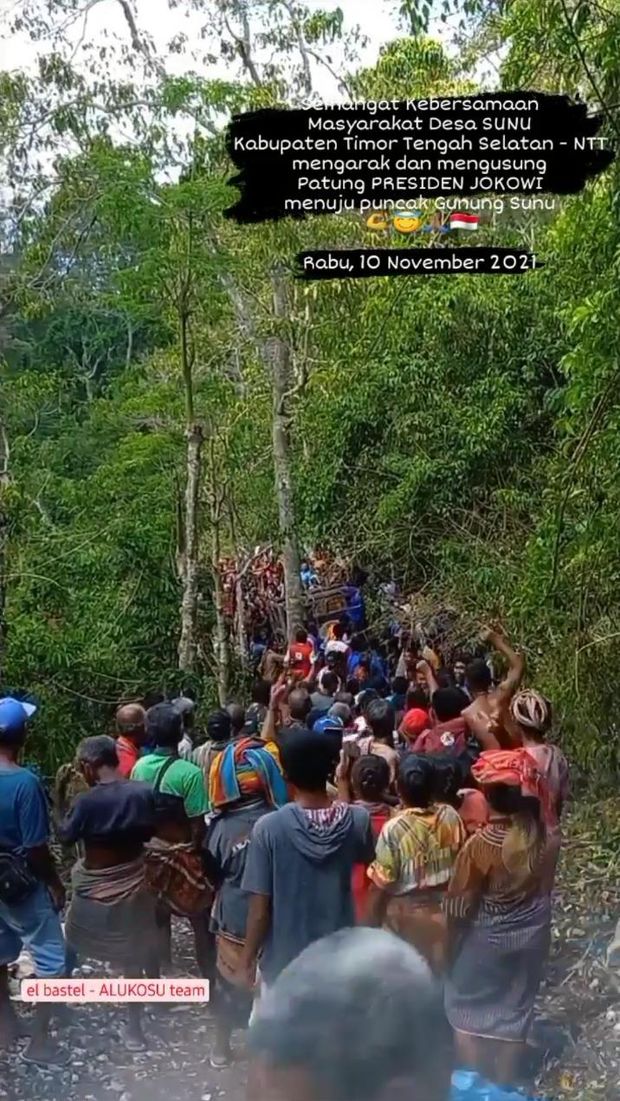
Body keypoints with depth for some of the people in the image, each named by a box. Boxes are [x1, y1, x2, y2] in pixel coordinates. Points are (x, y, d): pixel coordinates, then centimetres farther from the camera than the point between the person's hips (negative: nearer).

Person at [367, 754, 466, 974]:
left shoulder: (394, 829, -27)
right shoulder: (450, 816, -14)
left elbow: (380, 885, -19)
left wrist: (370, 924, -6)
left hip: (407, 916, -4)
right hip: (444, 909, 4)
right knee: (440, 969, 25)